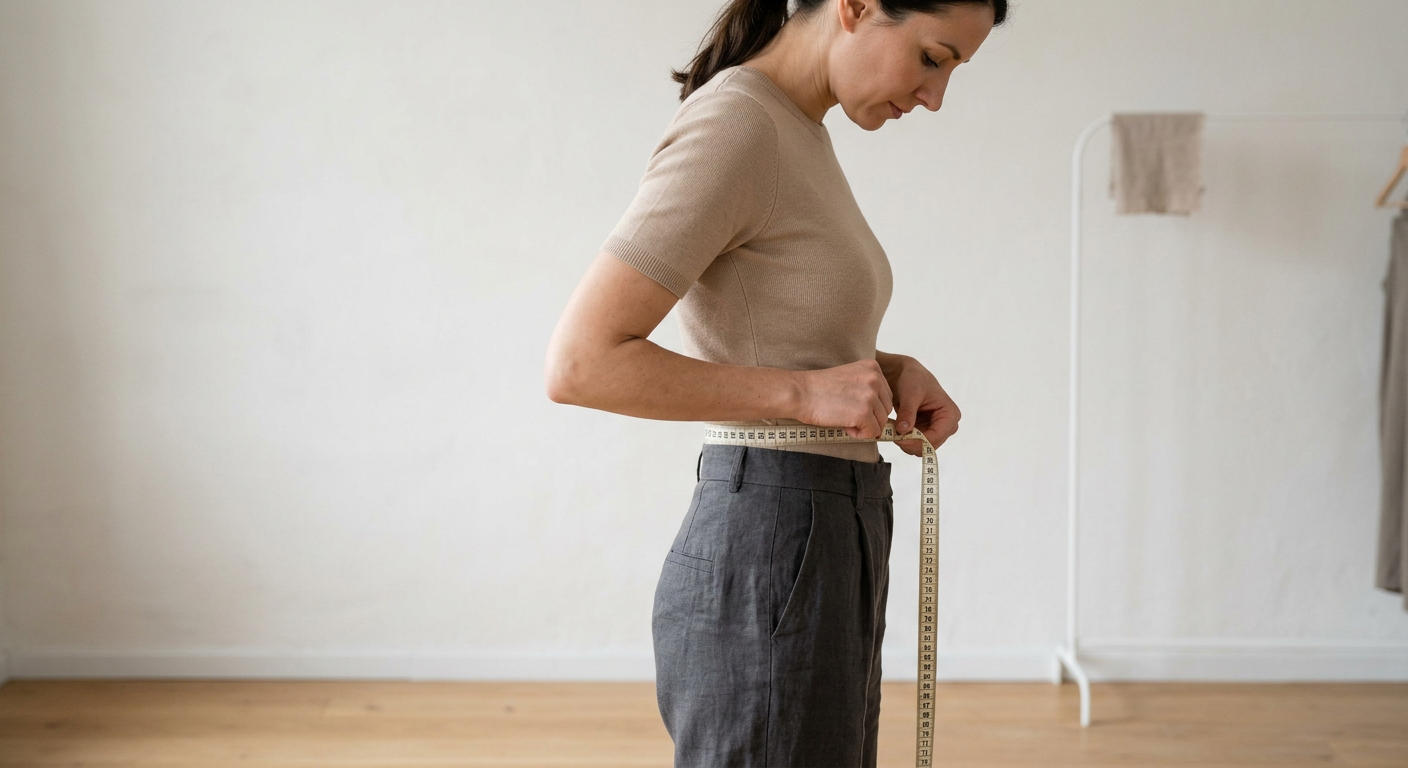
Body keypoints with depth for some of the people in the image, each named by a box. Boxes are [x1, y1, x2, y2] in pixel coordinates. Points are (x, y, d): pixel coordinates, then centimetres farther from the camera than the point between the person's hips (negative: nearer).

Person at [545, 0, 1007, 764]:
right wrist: (805, 392, -19)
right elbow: (580, 363, -21)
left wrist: (891, 371, 6)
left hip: (820, 555, 10)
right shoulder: (734, 127, -16)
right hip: (767, 565, -10)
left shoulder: (796, 131, 13)